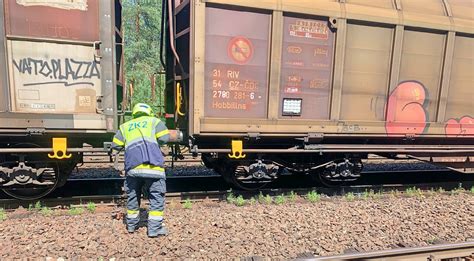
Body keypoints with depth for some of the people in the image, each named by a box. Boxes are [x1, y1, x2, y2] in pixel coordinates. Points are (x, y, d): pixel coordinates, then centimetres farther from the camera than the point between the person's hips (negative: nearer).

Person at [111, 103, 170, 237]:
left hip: (132, 167, 4)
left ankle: (131, 225, 31)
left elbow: (116, 146, 15)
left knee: (132, 196, 19)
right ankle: (154, 228, 4)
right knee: (156, 197, 4)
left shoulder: (125, 126, 23)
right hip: (152, 166, -3)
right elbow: (164, 138, -2)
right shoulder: (155, 121, 14)